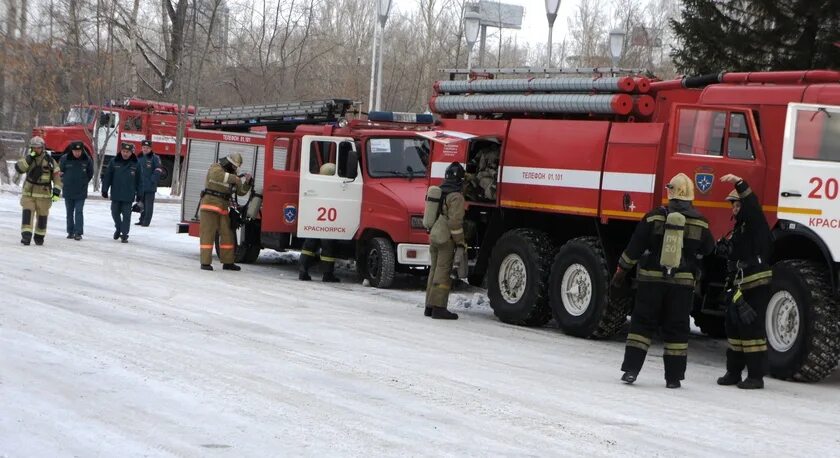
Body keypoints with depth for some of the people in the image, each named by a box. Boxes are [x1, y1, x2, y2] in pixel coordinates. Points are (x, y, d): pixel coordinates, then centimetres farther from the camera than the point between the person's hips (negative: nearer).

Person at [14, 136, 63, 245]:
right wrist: (29, 157, -21)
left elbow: (57, 176, 0)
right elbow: (19, 168, -14)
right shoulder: (28, 158, 4)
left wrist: (56, 191, -8)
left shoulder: (49, 160, -1)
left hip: (44, 195, 0)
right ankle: (26, 236, -17)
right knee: (27, 213, -14)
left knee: (42, 216, 7)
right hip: (28, 193, 0)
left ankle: (39, 237, 23)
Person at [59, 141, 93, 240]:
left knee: (79, 212, -7)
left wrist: (84, 182, 5)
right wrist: (65, 181, 4)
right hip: (68, 191, 2)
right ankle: (70, 232, 20)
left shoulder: (87, 160, -6)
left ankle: (78, 232, -6)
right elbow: (60, 172, 6)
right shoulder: (65, 159, -7)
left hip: (81, 192, -2)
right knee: (69, 213, 11)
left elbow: (90, 174, 8)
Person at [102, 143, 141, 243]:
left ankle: (124, 234, 8)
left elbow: (138, 180, 2)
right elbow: (107, 176, 0)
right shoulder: (114, 162, -3)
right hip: (116, 194, 1)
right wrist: (105, 190, -3)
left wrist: (139, 194, 3)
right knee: (115, 213, 11)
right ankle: (118, 229, 34)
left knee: (126, 215, 1)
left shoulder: (135, 164, -2)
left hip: (128, 196, -1)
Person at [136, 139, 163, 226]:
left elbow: (158, 170, -12)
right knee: (142, 204, 14)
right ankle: (142, 220, 23)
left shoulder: (155, 158, -6)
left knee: (148, 204, -3)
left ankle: (146, 221, -1)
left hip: (150, 186, -6)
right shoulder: (139, 158, 11)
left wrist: (153, 180, -19)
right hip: (140, 185, 6)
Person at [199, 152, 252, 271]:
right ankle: (205, 263, -10)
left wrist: (248, 181, -2)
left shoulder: (231, 174, 17)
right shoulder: (216, 168, -5)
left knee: (227, 234, 7)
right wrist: (235, 179, -33)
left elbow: (241, 191, 15)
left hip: (223, 208, 8)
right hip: (210, 205, -8)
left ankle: (227, 262, 13)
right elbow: (217, 175, -31)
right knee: (208, 234, -8)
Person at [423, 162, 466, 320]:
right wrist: (461, 241, -13)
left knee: (434, 270, 13)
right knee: (443, 272, -7)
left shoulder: (440, 192, 14)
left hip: (433, 236, 8)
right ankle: (438, 307, -10)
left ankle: (429, 306, 16)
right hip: (446, 239, -8)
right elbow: (455, 221, -18)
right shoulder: (456, 196, -13)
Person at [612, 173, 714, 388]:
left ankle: (631, 369, 0)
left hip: (651, 279, 0)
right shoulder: (700, 223, -1)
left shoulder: (654, 217, -5)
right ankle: (673, 377, 7)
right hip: (683, 282, 1)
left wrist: (621, 270, 7)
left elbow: (634, 248, -2)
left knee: (642, 323, 7)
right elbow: (708, 253, 12)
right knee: (676, 328, 7)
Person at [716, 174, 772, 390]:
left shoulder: (755, 225, -5)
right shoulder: (737, 230, 21)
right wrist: (724, 244, 7)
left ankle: (756, 376, -5)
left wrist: (740, 184, -38)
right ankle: (733, 372, 20)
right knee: (734, 327, 12)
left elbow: (753, 206, -27)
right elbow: (729, 255, 27)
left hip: (756, 285, -9)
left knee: (753, 329, -9)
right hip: (738, 287, 9)